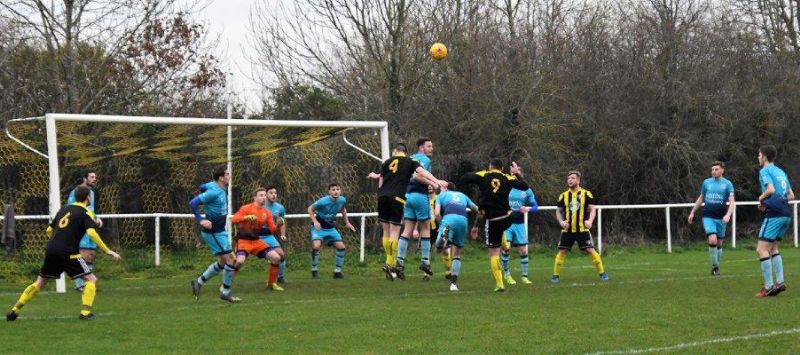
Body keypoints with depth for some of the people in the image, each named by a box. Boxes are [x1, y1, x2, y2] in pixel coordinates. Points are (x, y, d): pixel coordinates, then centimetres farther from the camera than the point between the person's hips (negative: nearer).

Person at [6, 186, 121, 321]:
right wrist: (108, 251, -14)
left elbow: (49, 230, 24)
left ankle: (15, 310, 16)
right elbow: (91, 233, -16)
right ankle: (85, 312, -11)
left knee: (40, 283, 20)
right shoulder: (86, 213, 0)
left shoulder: (64, 209, 19)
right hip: (68, 253, -6)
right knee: (91, 279, 3)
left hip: (51, 250, 6)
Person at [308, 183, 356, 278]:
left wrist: (347, 222, 12)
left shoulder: (342, 200, -9)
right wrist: (315, 221, -24)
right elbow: (310, 209, -12)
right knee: (316, 246, -27)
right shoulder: (323, 201, -25)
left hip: (330, 227, 5)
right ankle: (314, 270, -7)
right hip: (318, 227, -5)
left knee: (341, 246, -5)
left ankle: (337, 271, 10)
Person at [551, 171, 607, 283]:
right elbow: (558, 211, 16)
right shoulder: (563, 196, 9)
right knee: (562, 251, -2)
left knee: (590, 250, -8)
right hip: (567, 230, 2)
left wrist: (590, 221, -16)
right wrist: (561, 221, -4)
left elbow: (592, 209, 2)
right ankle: (555, 275, 7)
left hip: (582, 229, -2)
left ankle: (602, 273, 2)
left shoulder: (586, 194, 1)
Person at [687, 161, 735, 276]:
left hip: (720, 218, 0)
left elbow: (732, 202, -8)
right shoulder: (706, 182, 6)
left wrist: (728, 215, -25)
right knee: (712, 240, -18)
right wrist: (692, 212, 20)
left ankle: (715, 267, 25)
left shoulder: (727, 184, -1)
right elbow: (701, 198, 19)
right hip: (708, 217, 0)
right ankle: (715, 266, -5)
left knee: (719, 244, 8)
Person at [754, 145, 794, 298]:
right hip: (786, 214, 9)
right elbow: (791, 195, 21)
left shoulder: (765, 171, -6)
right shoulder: (781, 172, 20)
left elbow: (771, 189, -22)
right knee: (773, 248, 18)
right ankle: (780, 282, 9)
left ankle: (768, 286, -12)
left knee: (761, 249, -7)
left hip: (774, 215, -9)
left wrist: (761, 198, -3)